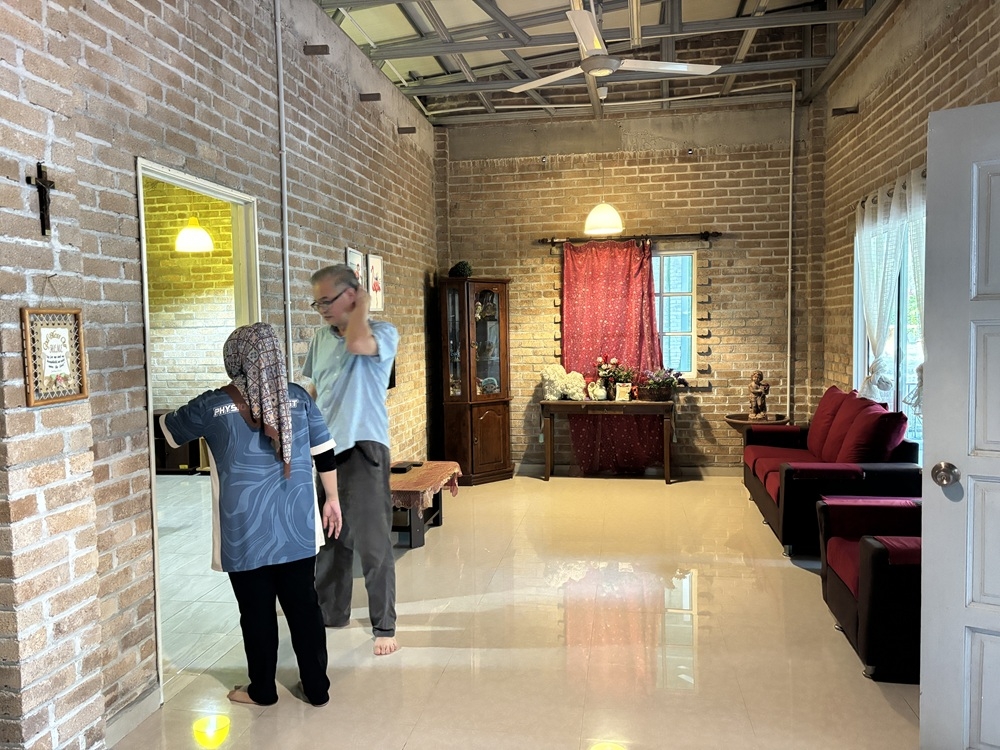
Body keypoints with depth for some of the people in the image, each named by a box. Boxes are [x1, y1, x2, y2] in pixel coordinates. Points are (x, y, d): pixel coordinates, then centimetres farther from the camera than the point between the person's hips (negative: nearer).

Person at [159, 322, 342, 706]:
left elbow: (168, 430, 13)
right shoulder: (297, 397, 0)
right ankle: (317, 687, 22)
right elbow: (324, 454, 4)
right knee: (303, 605, 12)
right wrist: (332, 499, 16)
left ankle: (262, 690, 27)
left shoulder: (213, 405, -6)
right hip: (296, 527, 3)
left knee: (257, 611, 11)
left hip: (245, 533, -2)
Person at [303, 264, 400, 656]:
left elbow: (358, 344, -31)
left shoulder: (382, 332, -8)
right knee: (329, 540, 17)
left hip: (363, 448, -6)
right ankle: (332, 612, 33)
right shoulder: (321, 336, 11)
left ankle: (384, 626, 10)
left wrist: (362, 304, -14)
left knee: (373, 543, -3)